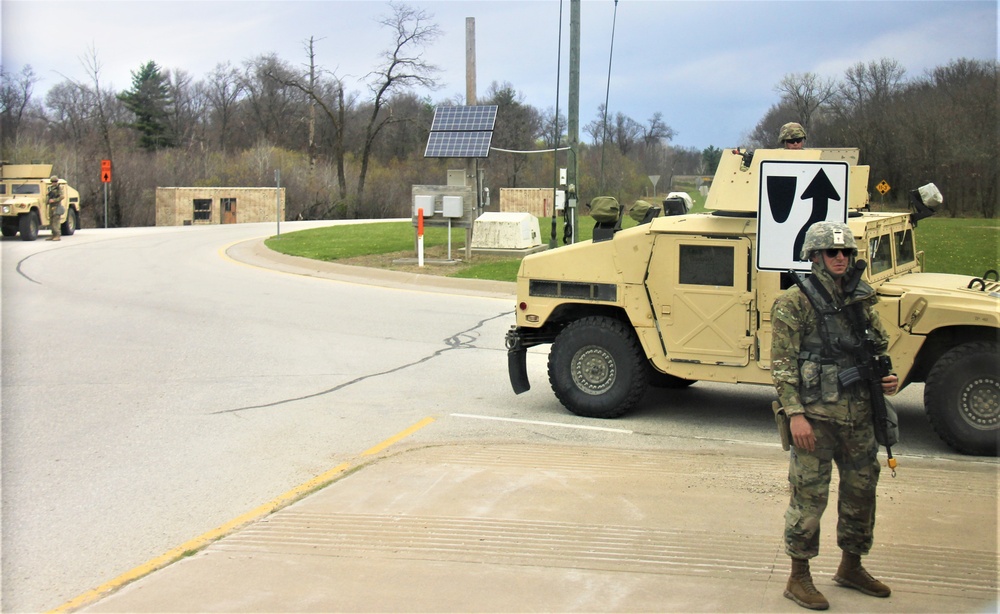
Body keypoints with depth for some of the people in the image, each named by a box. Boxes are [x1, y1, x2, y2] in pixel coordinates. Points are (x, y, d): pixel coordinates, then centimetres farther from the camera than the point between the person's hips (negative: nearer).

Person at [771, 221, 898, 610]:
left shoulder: (860, 300, 9)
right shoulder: (794, 303, -9)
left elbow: (880, 348, 21)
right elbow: (782, 364, -12)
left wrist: (886, 379, 1)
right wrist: (795, 414, -19)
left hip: (858, 414, 7)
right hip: (815, 416, -6)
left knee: (861, 490, 16)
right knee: (809, 497, -1)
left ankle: (851, 567, 34)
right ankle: (798, 579, 13)